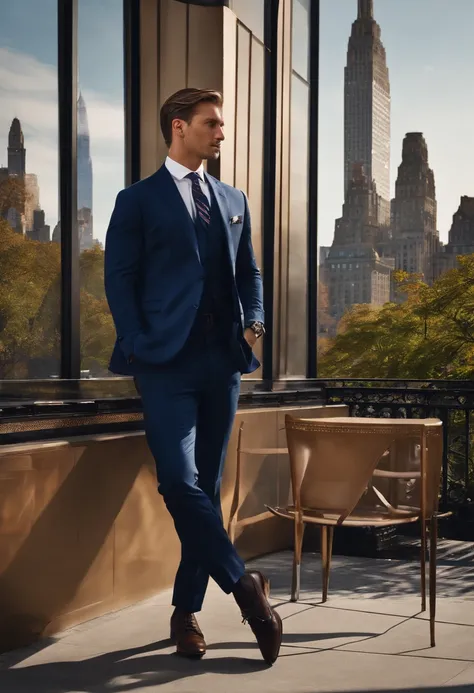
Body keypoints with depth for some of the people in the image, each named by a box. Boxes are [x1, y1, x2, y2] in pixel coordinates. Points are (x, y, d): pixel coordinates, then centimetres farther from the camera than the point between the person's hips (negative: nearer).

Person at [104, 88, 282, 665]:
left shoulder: (233, 200, 19)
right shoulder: (138, 200, 4)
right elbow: (119, 279, -1)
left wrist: (254, 322, 5)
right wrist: (139, 349, -11)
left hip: (222, 362, 5)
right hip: (167, 363, -5)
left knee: (206, 486, 6)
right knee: (180, 482, -17)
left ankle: (187, 610, 16)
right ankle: (243, 585, -3)